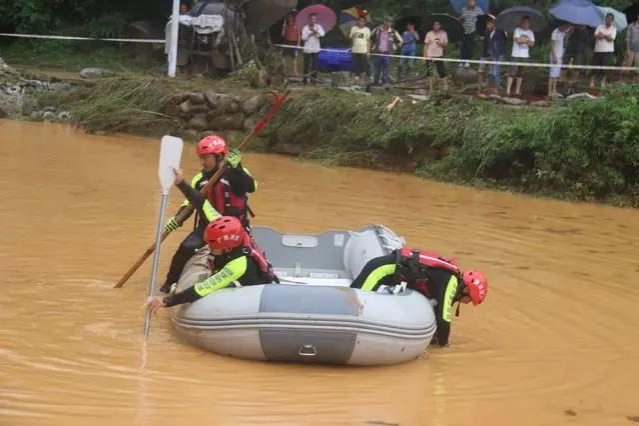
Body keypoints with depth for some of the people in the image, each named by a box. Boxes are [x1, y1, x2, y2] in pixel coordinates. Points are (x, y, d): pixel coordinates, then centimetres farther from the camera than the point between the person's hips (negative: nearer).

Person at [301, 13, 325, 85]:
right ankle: (305, 79, 5)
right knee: (307, 65, -1)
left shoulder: (318, 26, 3)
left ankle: (313, 79, 9)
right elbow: (303, 38, -6)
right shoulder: (305, 28, -1)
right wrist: (310, 34, -13)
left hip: (316, 49, 2)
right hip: (307, 49, -2)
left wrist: (315, 31, -22)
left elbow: (322, 34, -12)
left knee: (314, 65, 3)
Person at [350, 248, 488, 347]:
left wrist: (435, 336, 29)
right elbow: (443, 318, -13)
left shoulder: (448, 277, 14)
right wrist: (443, 343, 2)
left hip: (390, 267, 10)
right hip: (384, 269, -10)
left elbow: (437, 310, 26)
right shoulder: (451, 281, -13)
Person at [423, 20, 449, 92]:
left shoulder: (443, 34, 3)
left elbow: (446, 44, 7)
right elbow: (426, 45, 4)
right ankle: (431, 88, 12)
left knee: (442, 72, -6)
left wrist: (440, 43, -15)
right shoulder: (429, 34, 1)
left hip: (439, 55, 0)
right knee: (430, 73, 4)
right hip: (430, 56, 1)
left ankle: (446, 86, 1)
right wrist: (424, 56, -1)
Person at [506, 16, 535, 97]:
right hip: (516, 55, -5)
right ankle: (508, 91, -9)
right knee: (512, 73, -9)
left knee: (520, 74, 7)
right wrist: (527, 40, -2)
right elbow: (518, 40, -15)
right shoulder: (517, 30, -2)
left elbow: (532, 43, 2)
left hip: (525, 56, 5)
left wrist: (522, 40, -9)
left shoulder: (530, 32, 11)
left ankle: (517, 91, 12)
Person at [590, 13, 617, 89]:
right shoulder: (600, 27, 6)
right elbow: (596, 36, -7)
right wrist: (607, 36, -14)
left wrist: (602, 35, -8)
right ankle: (592, 81, 6)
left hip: (608, 51, 0)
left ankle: (603, 82, 8)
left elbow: (611, 39, -8)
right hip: (598, 50, 0)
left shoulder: (613, 29, 4)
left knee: (605, 66, -2)